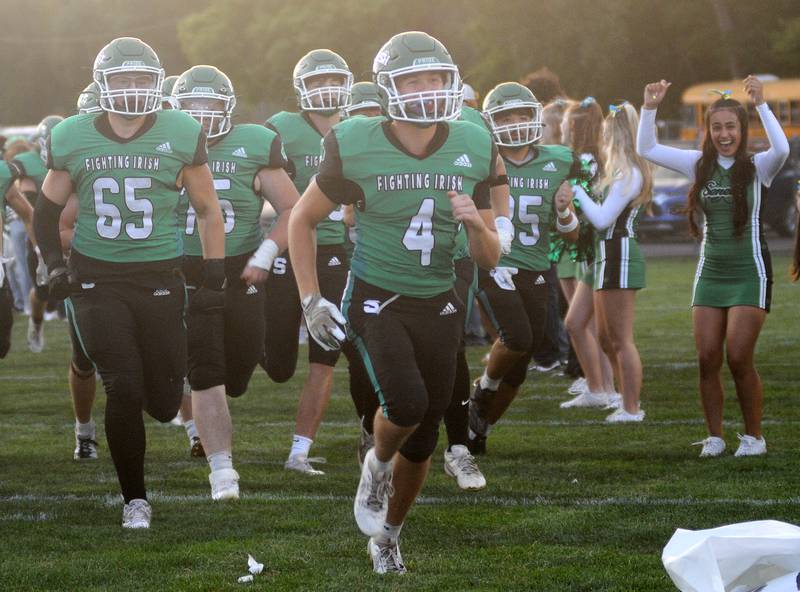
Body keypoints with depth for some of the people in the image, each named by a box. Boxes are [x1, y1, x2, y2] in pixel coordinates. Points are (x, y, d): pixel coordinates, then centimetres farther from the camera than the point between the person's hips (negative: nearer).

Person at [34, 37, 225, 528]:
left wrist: (215, 279, 5)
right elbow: (48, 209, 16)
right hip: (97, 280, 0)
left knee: (162, 402, 1)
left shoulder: (181, 136, -1)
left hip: (159, 281, 0)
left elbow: (209, 211, 9)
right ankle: (135, 500, 6)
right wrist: (55, 264, 3)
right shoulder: (74, 139, 2)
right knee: (124, 390, -10)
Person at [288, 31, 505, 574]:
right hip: (377, 301, -3)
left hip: (438, 307, 3)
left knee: (422, 439, 8)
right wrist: (311, 301, -4)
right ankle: (378, 464, 9)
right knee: (407, 403, -26)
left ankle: (387, 535, 33)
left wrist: (476, 224, -21)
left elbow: (490, 260, 1)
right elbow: (302, 221, 2)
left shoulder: (473, 151, -5)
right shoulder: (357, 148, -14)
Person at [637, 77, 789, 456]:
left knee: (738, 358, -10)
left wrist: (760, 104, -32)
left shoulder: (757, 167, -6)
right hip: (710, 272, 4)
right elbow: (646, 149, 8)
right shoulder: (700, 165, 6)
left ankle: (754, 436, 5)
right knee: (707, 359, -2)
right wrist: (650, 108, -5)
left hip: (749, 273, -4)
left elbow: (782, 148, -28)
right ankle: (714, 436, 9)